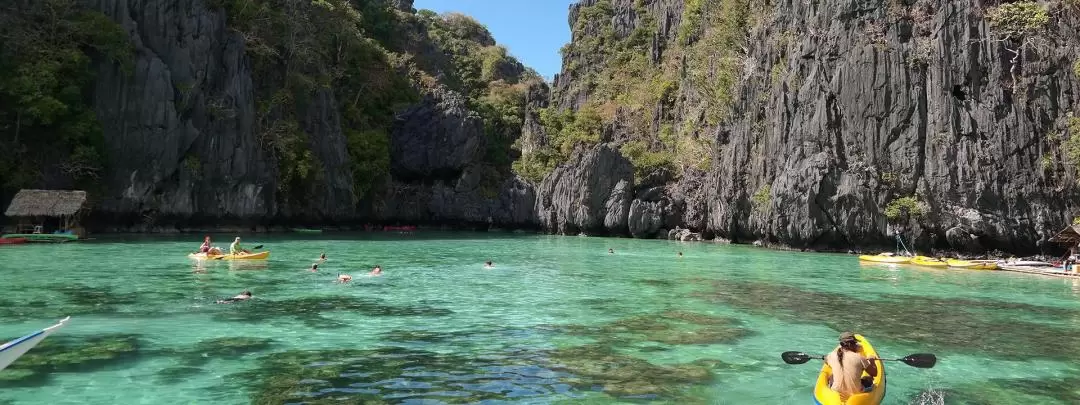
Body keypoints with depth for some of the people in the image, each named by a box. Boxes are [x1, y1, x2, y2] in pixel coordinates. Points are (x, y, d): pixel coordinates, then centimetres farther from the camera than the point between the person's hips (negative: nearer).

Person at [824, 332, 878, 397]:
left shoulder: (833, 356, -7)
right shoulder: (859, 358, -16)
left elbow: (826, 360, 18)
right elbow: (874, 374, -4)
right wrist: (872, 361, 16)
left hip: (836, 392, 2)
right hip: (856, 393, -2)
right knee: (869, 379, 26)